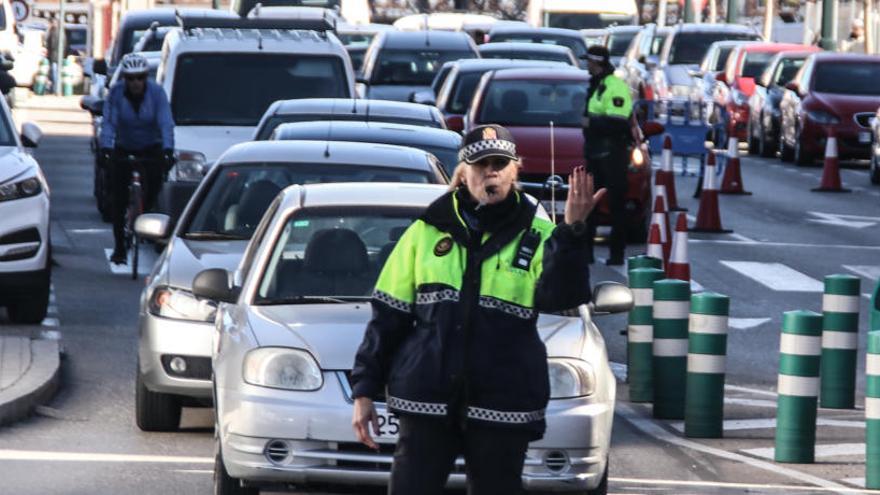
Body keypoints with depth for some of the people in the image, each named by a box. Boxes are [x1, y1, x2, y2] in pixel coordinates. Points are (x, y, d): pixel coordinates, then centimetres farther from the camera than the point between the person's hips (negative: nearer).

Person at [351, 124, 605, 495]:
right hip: (427, 396, 1)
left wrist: (571, 231, -30)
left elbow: (561, 296, -16)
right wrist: (365, 390, 5)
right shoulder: (428, 230, 7)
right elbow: (388, 315, 9)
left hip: (502, 406, -1)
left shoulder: (536, 236, 3)